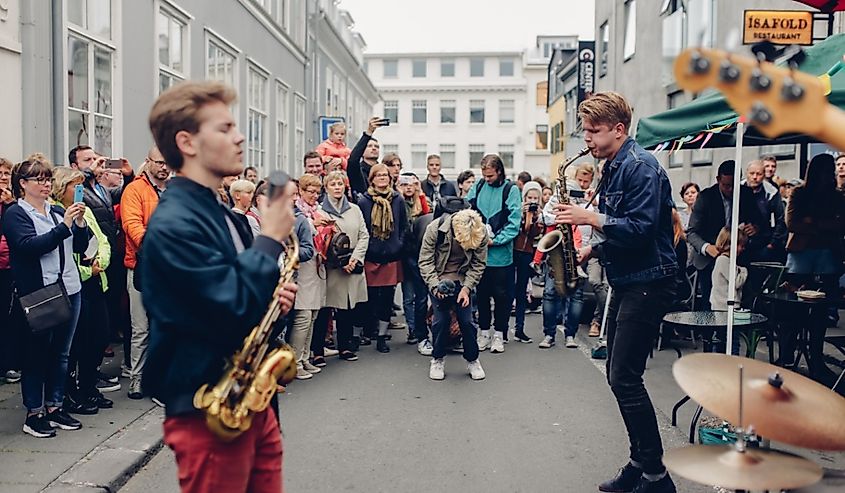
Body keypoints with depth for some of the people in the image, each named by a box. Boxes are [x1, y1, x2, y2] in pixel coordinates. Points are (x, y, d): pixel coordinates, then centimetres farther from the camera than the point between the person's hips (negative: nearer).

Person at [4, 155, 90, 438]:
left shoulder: (57, 211, 13)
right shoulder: (15, 214, -2)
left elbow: (80, 247, 10)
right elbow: (30, 246, -18)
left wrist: (80, 222, -7)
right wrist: (64, 226, -22)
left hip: (69, 289, 6)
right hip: (37, 294, -6)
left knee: (61, 353, 12)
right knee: (36, 354, 3)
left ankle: (54, 407, 23)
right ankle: (33, 414, 14)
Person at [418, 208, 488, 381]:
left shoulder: (481, 233, -18)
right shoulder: (435, 229, -24)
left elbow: (478, 264, -7)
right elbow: (425, 261, -15)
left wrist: (467, 288, -16)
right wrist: (435, 285, -26)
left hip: (463, 281, 1)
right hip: (438, 279, -1)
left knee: (466, 320, -1)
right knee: (441, 320, -4)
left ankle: (472, 360, 18)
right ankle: (438, 359, 15)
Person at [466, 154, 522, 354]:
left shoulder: (511, 190, -5)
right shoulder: (477, 187, 6)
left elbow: (514, 223, -10)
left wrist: (494, 241, -17)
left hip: (501, 253, -3)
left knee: (502, 295, 6)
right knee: (482, 294, 11)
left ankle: (499, 334, 19)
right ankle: (484, 332, 23)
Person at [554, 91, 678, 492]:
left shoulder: (641, 167, -15)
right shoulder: (613, 168, 14)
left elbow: (641, 229, -25)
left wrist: (591, 218, -24)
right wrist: (592, 247, 5)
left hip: (648, 283, -10)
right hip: (625, 282, 10)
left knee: (624, 377, -9)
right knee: (618, 375, 12)